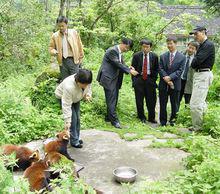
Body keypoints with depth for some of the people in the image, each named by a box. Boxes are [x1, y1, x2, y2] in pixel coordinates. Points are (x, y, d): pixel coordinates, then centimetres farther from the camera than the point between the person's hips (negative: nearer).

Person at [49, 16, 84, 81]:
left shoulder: (74, 32, 4)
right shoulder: (55, 36, 5)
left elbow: (79, 46, 9)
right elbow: (51, 47, 10)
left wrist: (80, 58, 9)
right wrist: (54, 52, -12)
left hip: (73, 60, -1)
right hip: (62, 61, 2)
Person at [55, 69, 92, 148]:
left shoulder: (85, 81, -27)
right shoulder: (69, 87, -45)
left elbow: (88, 89, 0)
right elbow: (66, 105, -40)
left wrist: (88, 94, -19)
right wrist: (67, 121, -38)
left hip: (75, 98, 6)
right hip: (63, 97, -6)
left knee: (77, 118, 8)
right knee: (73, 119, -12)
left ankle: (76, 138, 24)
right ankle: (74, 141, 1)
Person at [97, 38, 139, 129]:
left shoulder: (120, 53, 15)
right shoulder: (112, 50, -14)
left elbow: (121, 64, 13)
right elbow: (118, 64, -19)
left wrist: (129, 69, -6)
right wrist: (129, 70, -18)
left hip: (115, 79, 10)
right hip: (109, 79, -10)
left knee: (114, 100, 12)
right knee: (111, 100, -8)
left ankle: (109, 117, 22)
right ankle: (114, 120, -6)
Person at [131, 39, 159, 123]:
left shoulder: (154, 56, 2)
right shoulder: (136, 55, 0)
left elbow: (156, 69, 8)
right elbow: (133, 68, 3)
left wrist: (154, 79, -1)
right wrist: (134, 80, -4)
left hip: (150, 79, 1)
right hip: (139, 79, 0)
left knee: (151, 100, 2)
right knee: (139, 100, 4)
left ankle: (151, 118, 16)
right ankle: (142, 117, 18)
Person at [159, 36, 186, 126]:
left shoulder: (182, 57, 0)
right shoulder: (163, 56, 7)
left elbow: (180, 70, -7)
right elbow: (160, 69, 0)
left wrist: (170, 77, -19)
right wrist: (166, 79, -14)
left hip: (175, 84, -2)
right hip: (163, 84, 2)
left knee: (174, 104, 8)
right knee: (162, 104, 7)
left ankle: (172, 120, 24)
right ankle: (163, 122, 18)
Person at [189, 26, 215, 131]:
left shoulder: (209, 45, -13)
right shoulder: (202, 45, 17)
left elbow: (198, 60, -21)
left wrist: (193, 64, -3)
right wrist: (195, 65, -1)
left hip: (204, 75, -10)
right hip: (199, 74, 10)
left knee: (195, 104, -10)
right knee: (200, 102, 18)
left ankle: (197, 127, -1)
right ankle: (200, 124, 30)